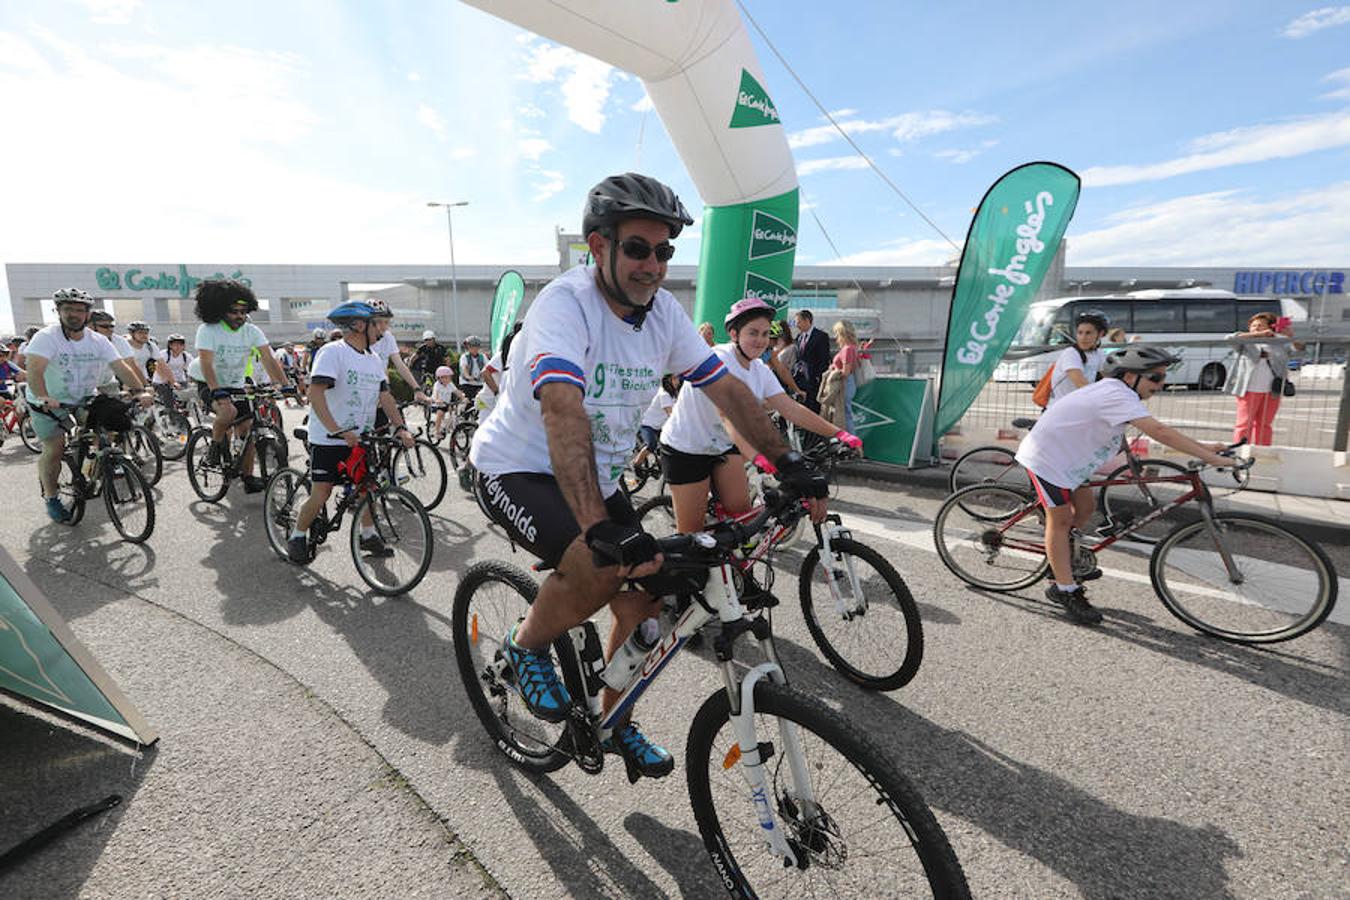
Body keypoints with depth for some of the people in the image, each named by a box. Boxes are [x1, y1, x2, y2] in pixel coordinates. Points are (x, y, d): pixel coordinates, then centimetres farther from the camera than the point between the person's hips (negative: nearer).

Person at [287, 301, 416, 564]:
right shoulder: (332, 352, -15)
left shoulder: (374, 358, 9)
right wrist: (337, 431, -33)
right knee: (321, 495, -3)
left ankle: (368, 535, 26)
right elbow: (315, 393, -24)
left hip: (360, 438, 7)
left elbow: (385, 396, 6)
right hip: (328, 440, -7)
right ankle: (297, 537, 19)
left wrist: (400, 427, -9)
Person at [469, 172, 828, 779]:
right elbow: (563, 413, -41)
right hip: (519, 471, -6)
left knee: (645, 607, 2)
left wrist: (791, 465, -10)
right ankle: (527, 646, 3)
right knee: (601, 567, -31)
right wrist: (602, 527, -53)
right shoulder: (564, 305, -25)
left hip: (599, 477, 7)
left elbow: (727, 389, -3)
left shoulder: (663, 312, -4)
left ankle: (616, 726, 28)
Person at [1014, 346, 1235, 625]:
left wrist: (1202, 446, 5)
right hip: (1047, 457, -10)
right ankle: (1066, 590, 4)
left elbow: (1156, 431, 13)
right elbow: (1160, 432, -32)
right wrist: (1211, 457, -29)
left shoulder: (1117, 392, 7)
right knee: (1060, 520, -4)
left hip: (1065, 455, 10)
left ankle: (1065, 563, 33)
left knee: (1084, 508, 16)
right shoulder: (1117, 395, -25)